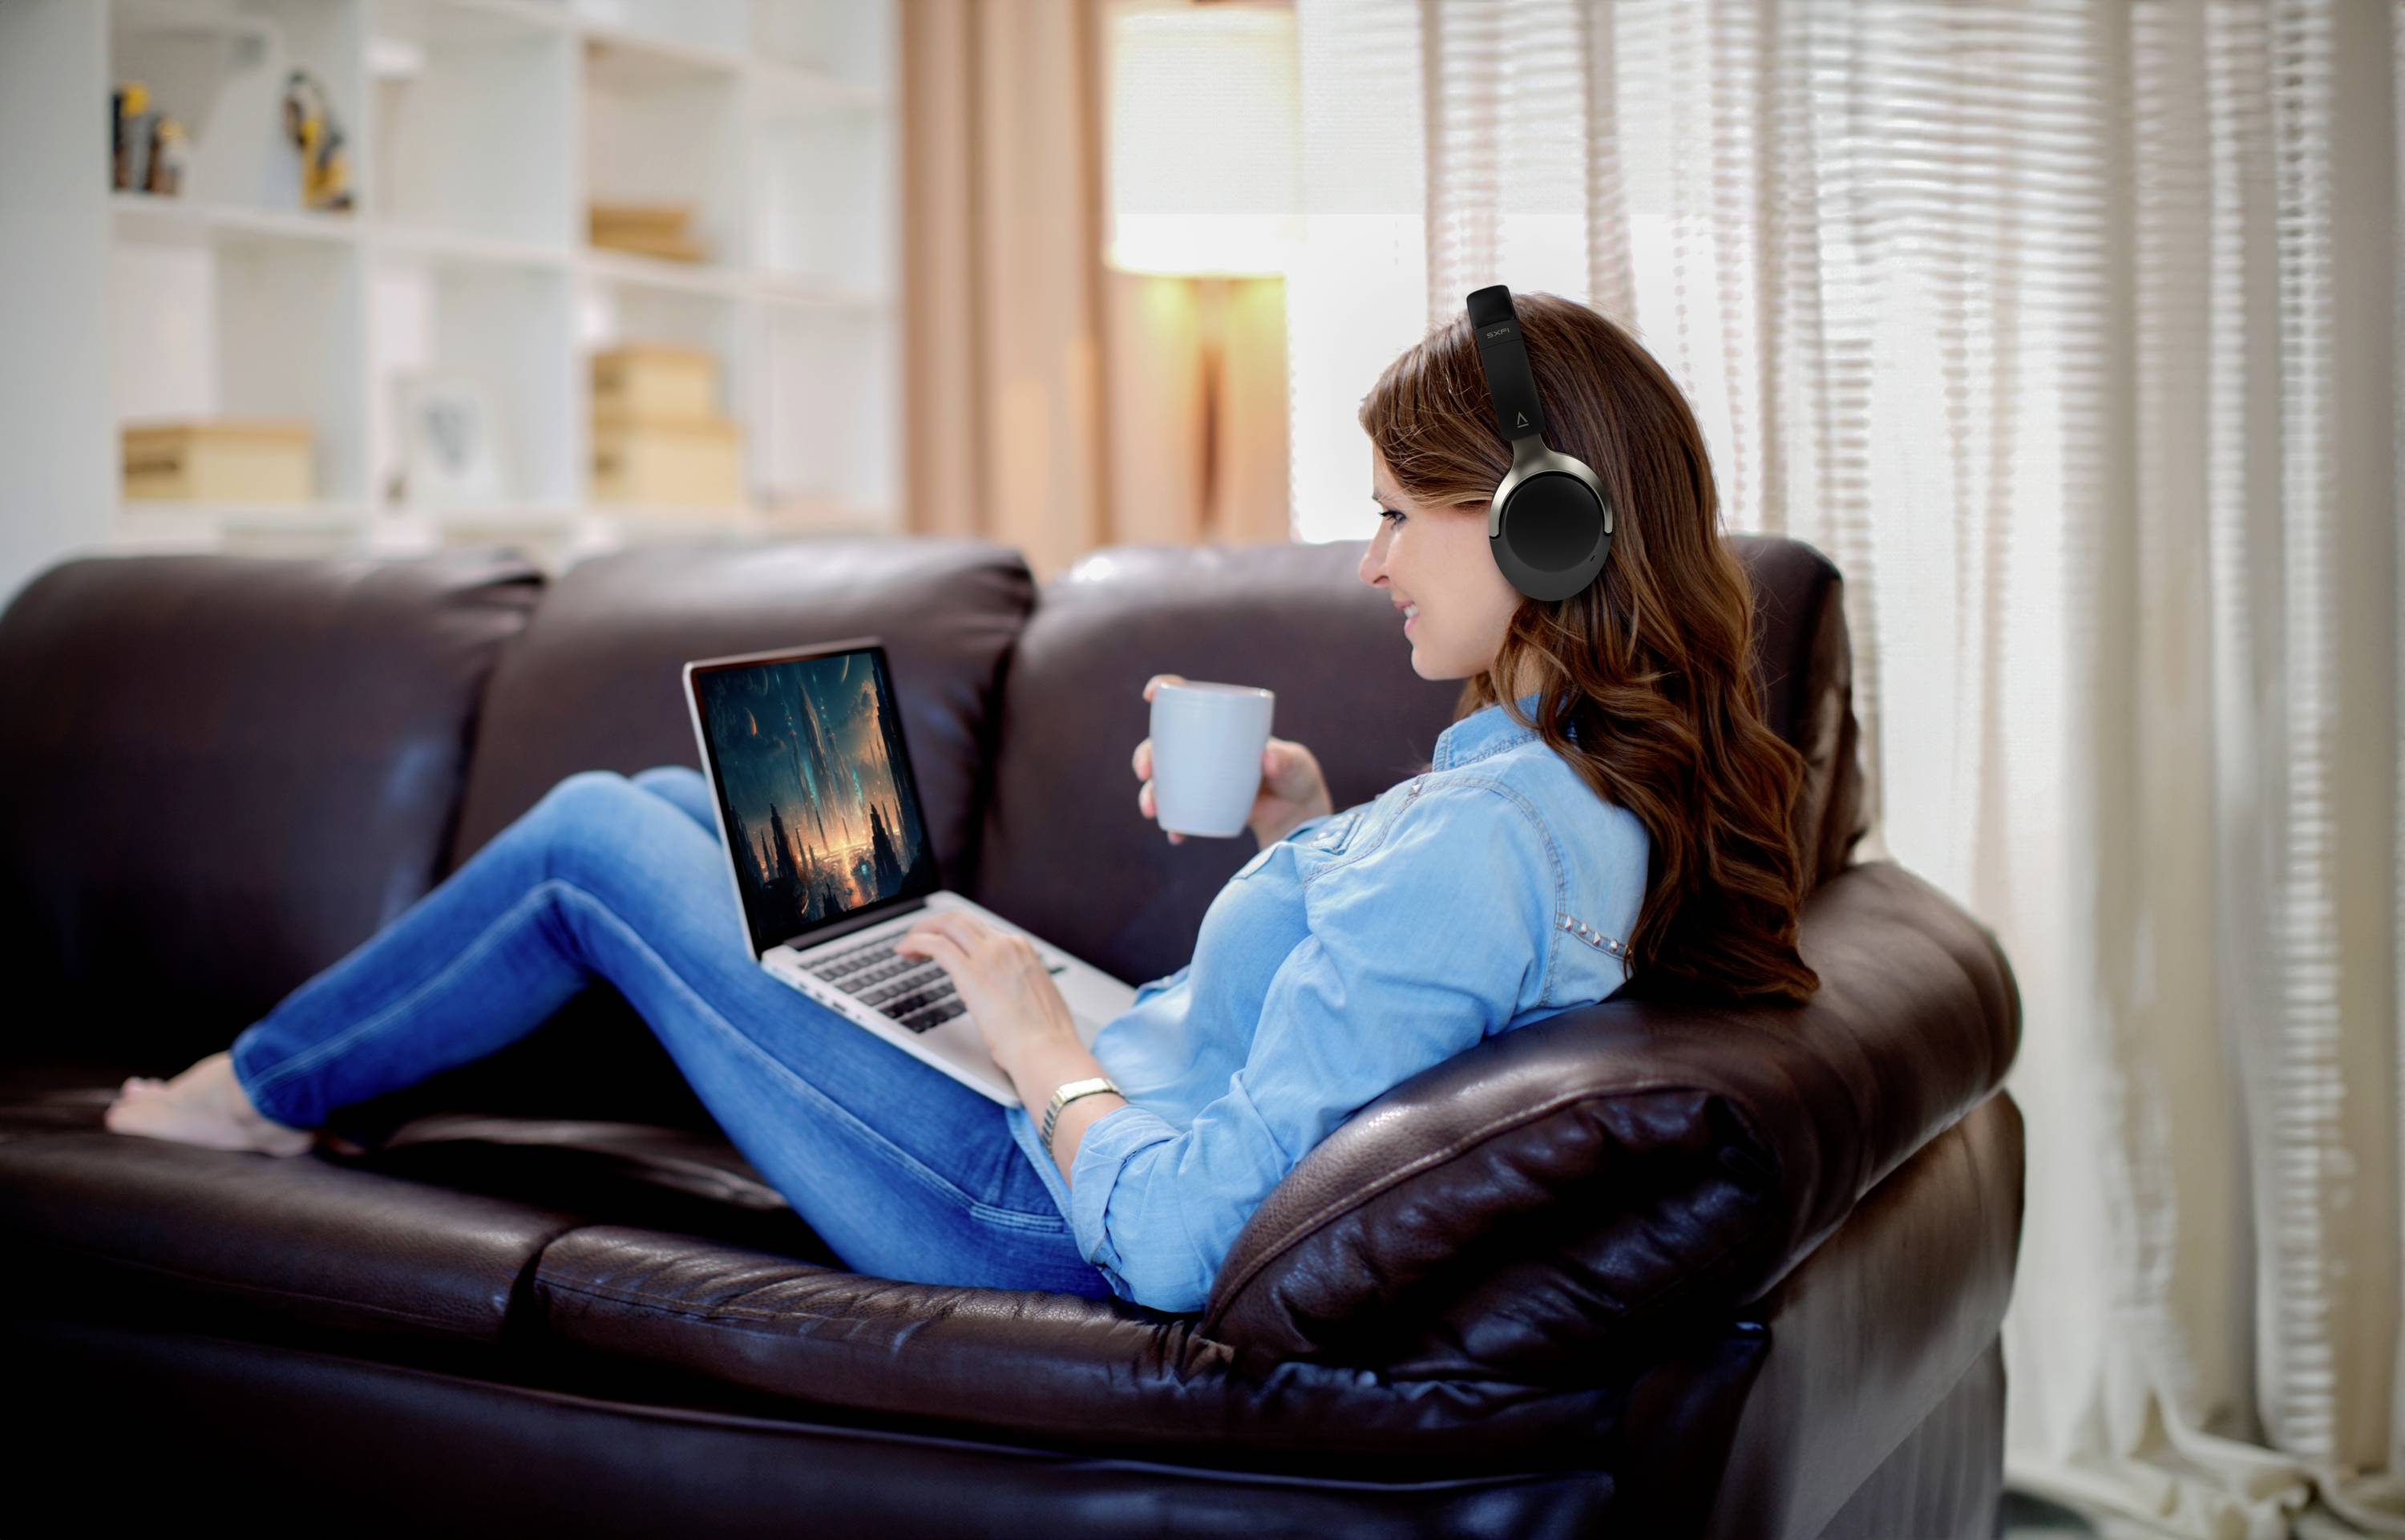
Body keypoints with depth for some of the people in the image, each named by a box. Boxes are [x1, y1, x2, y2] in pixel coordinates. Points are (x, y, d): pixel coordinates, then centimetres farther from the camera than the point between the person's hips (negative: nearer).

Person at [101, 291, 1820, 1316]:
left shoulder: (1477, 845, -34)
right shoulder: (1600, 783, -5)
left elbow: (1178, 1245, -35)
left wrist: (1046, 1041, -19)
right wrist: (1305, 838, -2)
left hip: (1030, 1196, -9)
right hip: (1100, 1098, 9)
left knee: (590, 833, 4)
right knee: (681, 800, 19)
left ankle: (259, 1090, 29)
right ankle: (279, 1077, 36)